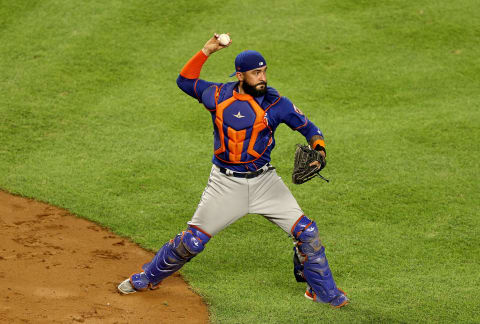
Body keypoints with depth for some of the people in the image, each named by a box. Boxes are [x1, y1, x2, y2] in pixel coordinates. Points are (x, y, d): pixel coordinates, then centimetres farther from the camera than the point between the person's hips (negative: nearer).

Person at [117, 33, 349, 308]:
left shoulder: (276, 103, -5)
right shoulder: (218, 96, -3)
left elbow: (309, 129, 3)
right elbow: (185, 80, 13)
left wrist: (318, 151, -18)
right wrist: (206, 51, 1)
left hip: (264, 181, 1)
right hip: (226, 183, -1)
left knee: (306, 231, -6)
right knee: (193, 240, 1)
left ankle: (323, 291, 14)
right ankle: (148, 278, 23)